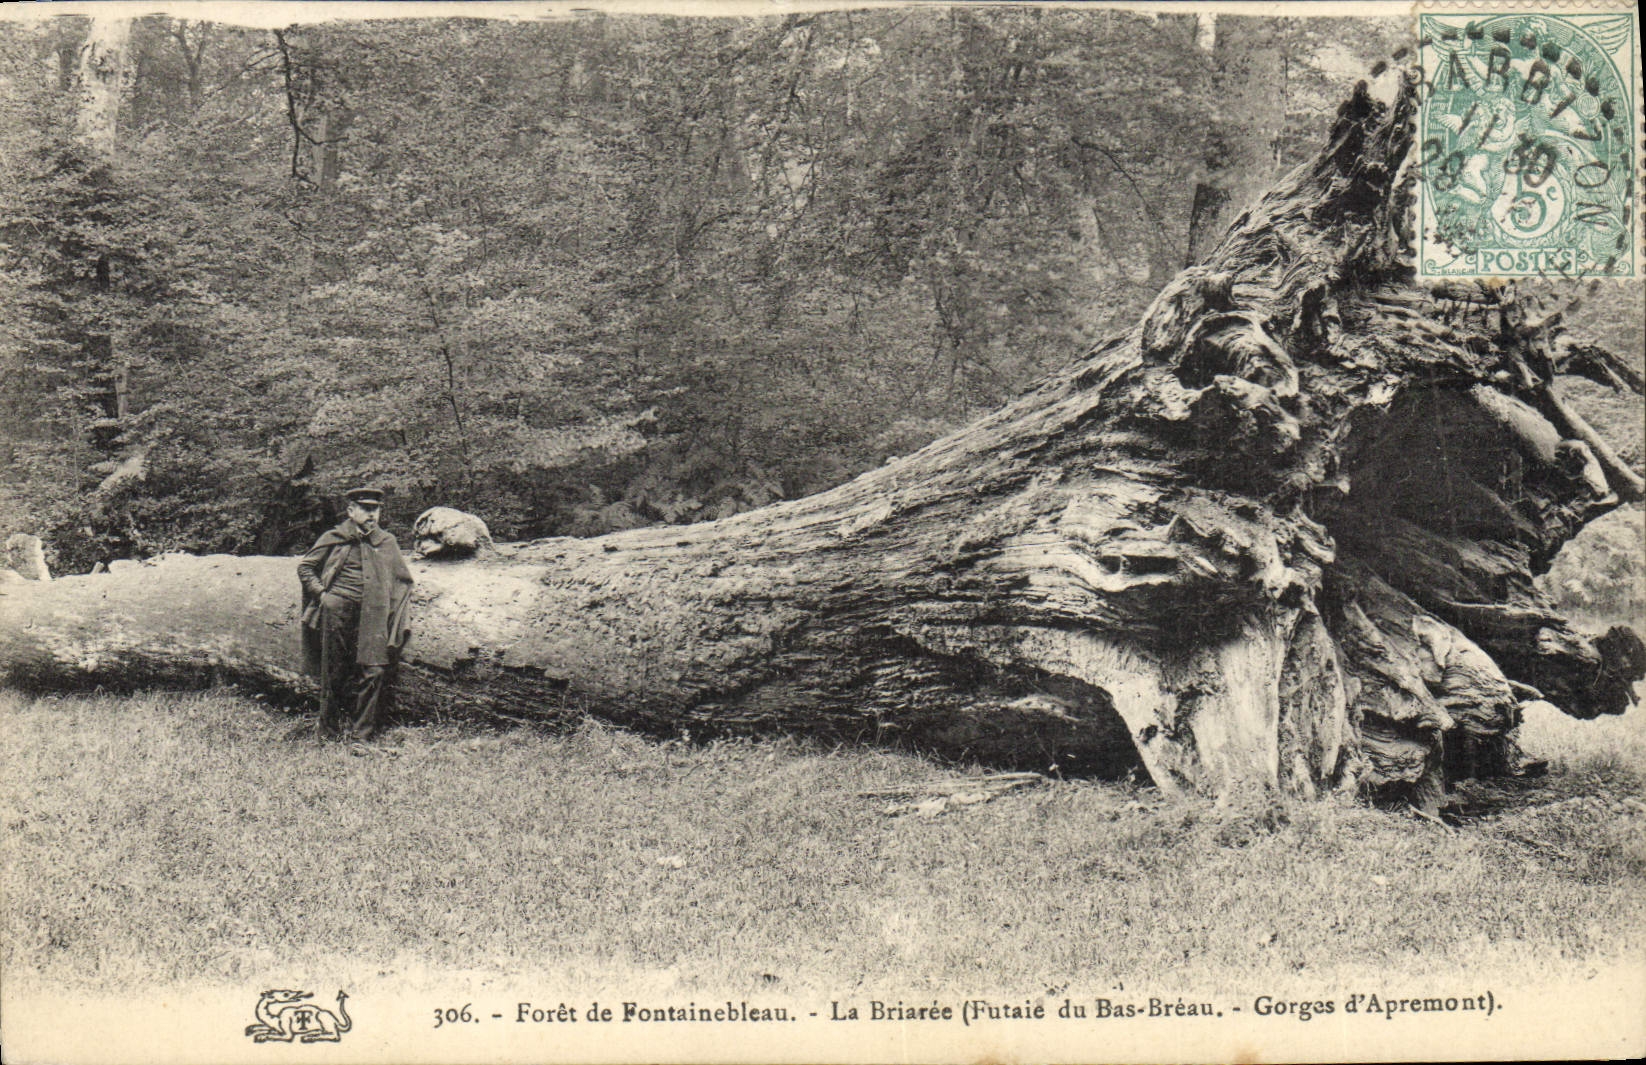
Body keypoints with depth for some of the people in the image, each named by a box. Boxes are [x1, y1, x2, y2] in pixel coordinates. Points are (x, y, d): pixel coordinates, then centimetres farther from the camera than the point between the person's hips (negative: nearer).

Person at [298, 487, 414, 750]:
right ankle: (330, 732, 18)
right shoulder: (333, 539, 5)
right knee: (333, 673, 3)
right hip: (337, 612, -2)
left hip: (373, 617, 2)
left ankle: (361, 736, -3)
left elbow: (403, 580, 21)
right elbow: (305, 567, 13)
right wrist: (321, 593, 0)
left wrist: (400, 615, 10)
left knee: (374, 671, -9)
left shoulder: (387, 543, 12)